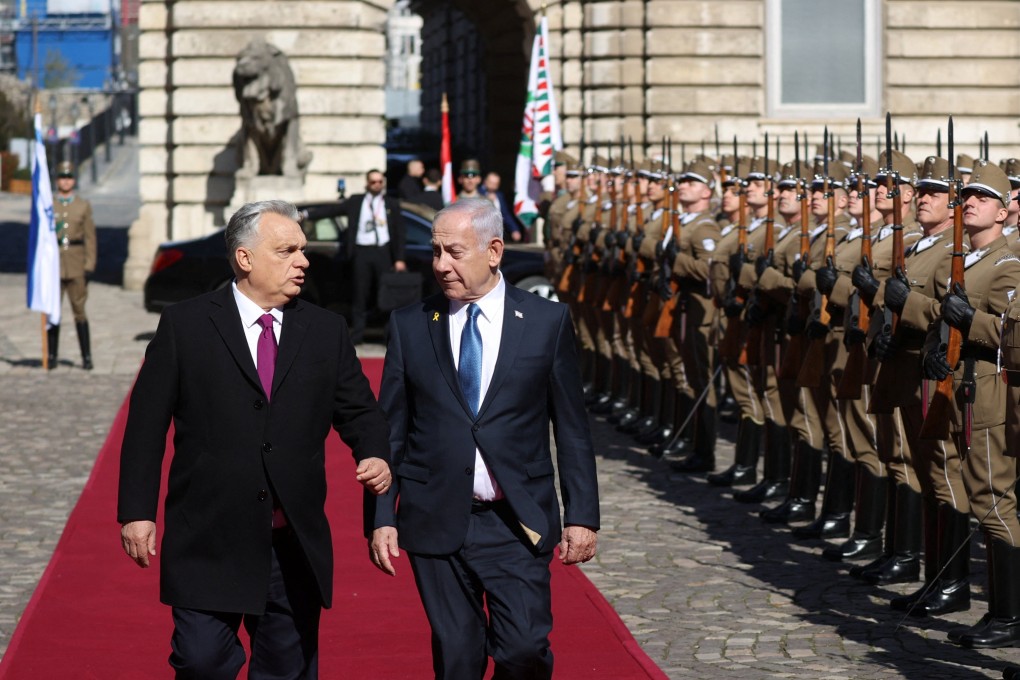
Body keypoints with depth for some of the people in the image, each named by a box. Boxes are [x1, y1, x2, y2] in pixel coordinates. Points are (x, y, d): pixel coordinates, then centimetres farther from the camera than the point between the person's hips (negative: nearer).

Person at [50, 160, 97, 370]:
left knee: (79, 312, -2)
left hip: (76, 266, -1)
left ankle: (86, 357, 1)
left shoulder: (84, 206, 7)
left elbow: (90, 238, 4)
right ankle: (51, 356, 8)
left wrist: (89, 266, -3)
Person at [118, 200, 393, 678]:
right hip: (208, 540, -3)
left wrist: (374, 456, -10)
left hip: (295, 545, 3)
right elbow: (147, 424, 0)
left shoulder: (326, 331, 9)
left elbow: (359, 411, 13)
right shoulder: (184, 326, 0)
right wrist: (136, 511, -5)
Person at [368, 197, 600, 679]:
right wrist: (382, 518, 1)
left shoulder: (548, 322, 2)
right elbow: (390, 430, 7)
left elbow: (572, 428, 4)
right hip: (436, 525, 1)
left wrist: (581, 516, 1)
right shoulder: (410, 326, 4)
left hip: (518, 525, -1)